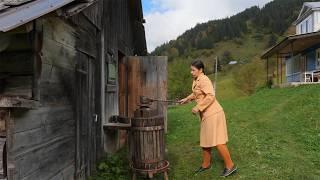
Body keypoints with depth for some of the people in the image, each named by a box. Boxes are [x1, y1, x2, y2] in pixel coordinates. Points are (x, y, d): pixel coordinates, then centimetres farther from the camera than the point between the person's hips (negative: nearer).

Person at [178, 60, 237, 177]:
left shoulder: (204, 80, -16)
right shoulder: (196, 80, 11)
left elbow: (211, 96, -27)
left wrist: (198, 108, -24)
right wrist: (186, 99, 20)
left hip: (213, 114, -10)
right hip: (205, 115, 10)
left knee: (217, 141, -4)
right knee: (205, 140, 17)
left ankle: (230, 166, 10)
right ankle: (206, 164, 31)